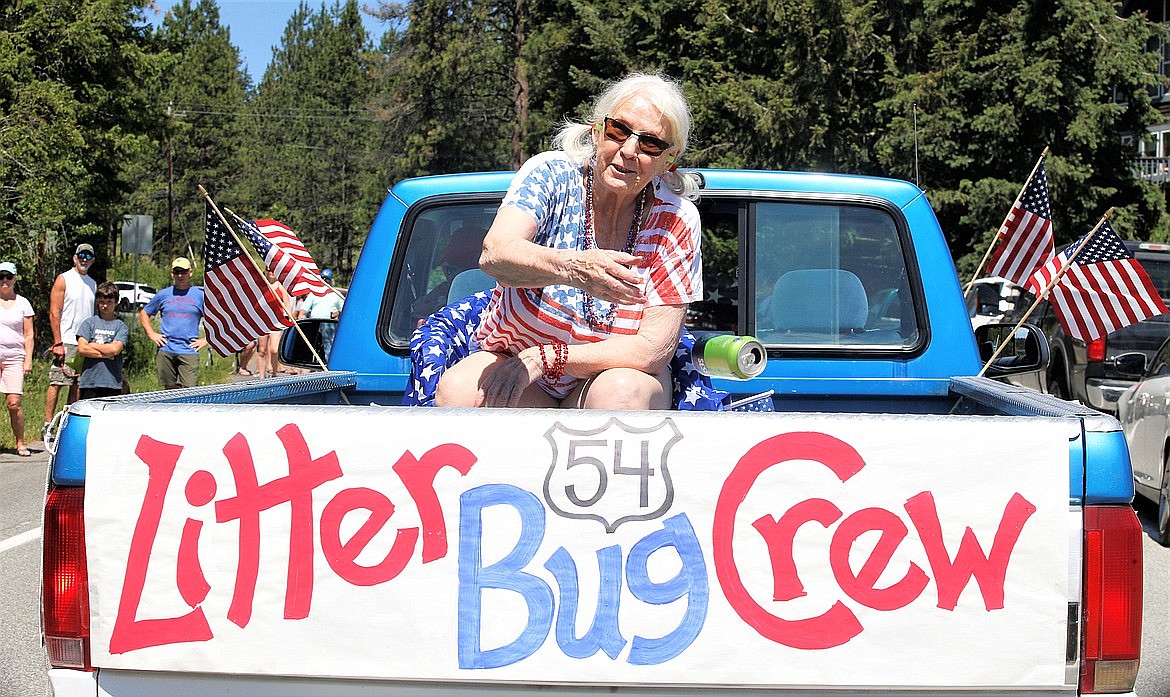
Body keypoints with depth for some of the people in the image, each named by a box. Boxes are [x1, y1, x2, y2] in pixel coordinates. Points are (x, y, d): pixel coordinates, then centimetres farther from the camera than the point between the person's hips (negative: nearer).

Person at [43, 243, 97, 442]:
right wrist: (58, 343, -15)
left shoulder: (92, 283, 17)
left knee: (78, 385, 6)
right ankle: (47, 426, -8)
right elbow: (54, 313, -7)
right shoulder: (64, 280, -2)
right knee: (56, 383, -9)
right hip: (66, 342, -6)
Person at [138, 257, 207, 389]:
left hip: (189, 351, -2)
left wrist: (206, 340, 0)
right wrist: (151, 334, 9)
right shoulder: (163, 295, 12)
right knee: (169, 390, 5)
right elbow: (144, 313, 22)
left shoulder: (200, 295, 6)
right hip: (165, 350, 2)